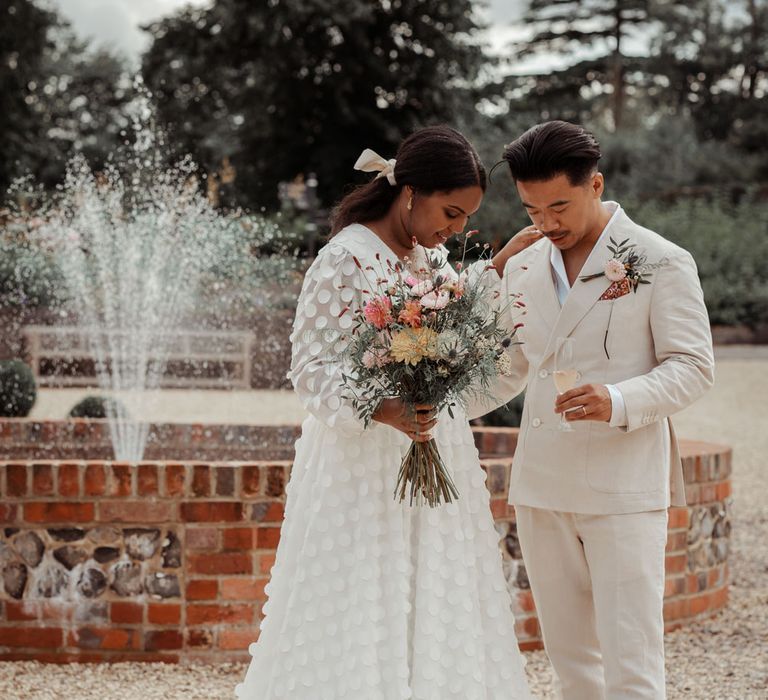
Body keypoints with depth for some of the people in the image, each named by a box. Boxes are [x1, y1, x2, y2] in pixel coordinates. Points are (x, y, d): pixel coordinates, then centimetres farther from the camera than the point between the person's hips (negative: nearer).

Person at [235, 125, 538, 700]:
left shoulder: (428, 255, 10)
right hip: (367, 467, -7)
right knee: (364, 634, -4)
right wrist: (383, 409, -30)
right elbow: (312, 370, -16)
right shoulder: (347, 259, -13)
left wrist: (497, 270, 21)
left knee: (435, 621, 7)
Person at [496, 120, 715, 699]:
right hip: (542, 488, 5)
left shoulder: (662, 264, -5)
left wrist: (618, 402, -25)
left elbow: (693, 367, -7)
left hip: (624, 487, -5)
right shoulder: (523, 268, 11)